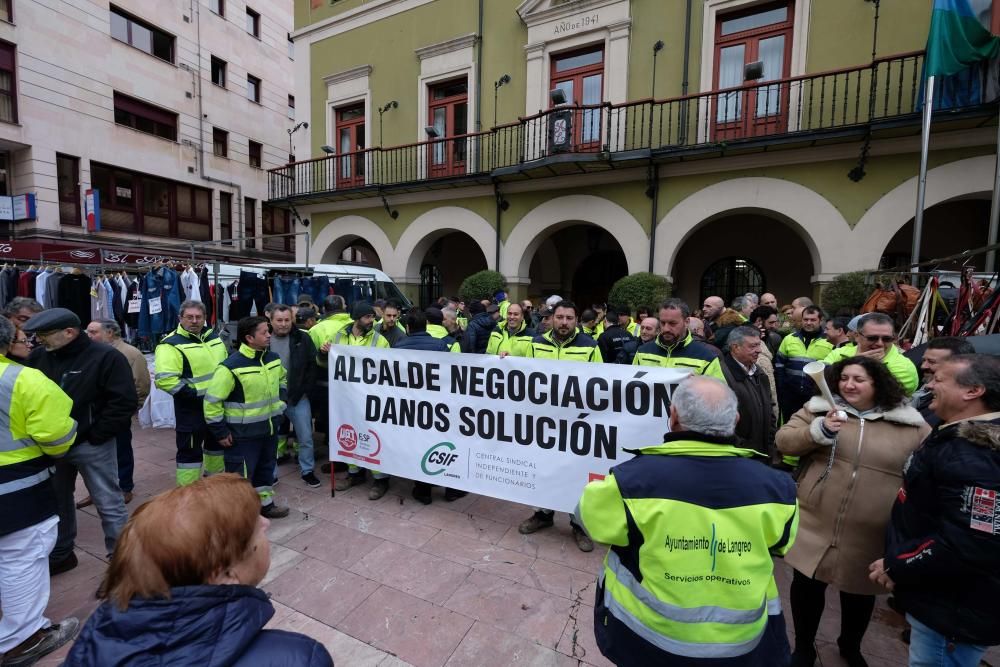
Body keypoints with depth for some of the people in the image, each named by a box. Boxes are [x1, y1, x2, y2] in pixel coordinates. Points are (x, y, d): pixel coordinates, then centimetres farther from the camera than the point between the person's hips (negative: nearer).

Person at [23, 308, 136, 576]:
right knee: (56, 501, 20)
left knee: (109, 504, 3)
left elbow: (124, 402, -18)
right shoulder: (38, 356, 2)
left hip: (91, 445, -6)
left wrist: (95, 436, -15)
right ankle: (60, 555, 39)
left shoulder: (105, 357, -16)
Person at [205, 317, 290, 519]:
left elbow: (282, 378, 22)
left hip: (269, 429, 7)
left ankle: (265, 504, 40)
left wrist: (279, 402, 13)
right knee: (240, 476, 5)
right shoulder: (231, 366, -22)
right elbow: (212, 401, -18)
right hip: (243, 434, -7)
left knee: (266, 469, 22)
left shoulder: (273, 358, 0)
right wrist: (220, 432, -14)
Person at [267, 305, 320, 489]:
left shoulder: (302, 339, -4)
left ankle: (307, 471, 24)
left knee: (305, 437, 7)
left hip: (298, 397, 0)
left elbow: (312, 366, -2)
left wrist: (303, 391, -7)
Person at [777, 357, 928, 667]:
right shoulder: (818, 409, -3)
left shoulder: (910, 425, -2)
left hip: (869, 536, 1)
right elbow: (784, 441, -7)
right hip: (815, 525, 0)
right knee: (807, 586, 11)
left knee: (860, 593, 21)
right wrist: (820, 430, -23)